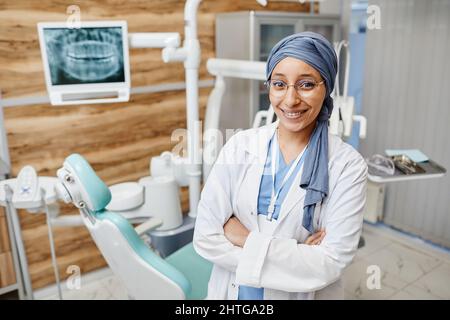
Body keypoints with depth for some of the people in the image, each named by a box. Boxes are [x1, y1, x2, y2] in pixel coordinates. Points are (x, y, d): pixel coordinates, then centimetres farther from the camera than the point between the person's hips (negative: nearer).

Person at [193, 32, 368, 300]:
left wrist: (245, 240, -20)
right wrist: (296, 256, -19)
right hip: (234, 290, 2)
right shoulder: (240, 145, -12)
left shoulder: (348, 165, -16)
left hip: (305, 294, -1)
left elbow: (331, 263, -20)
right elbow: (206, 237, -15)